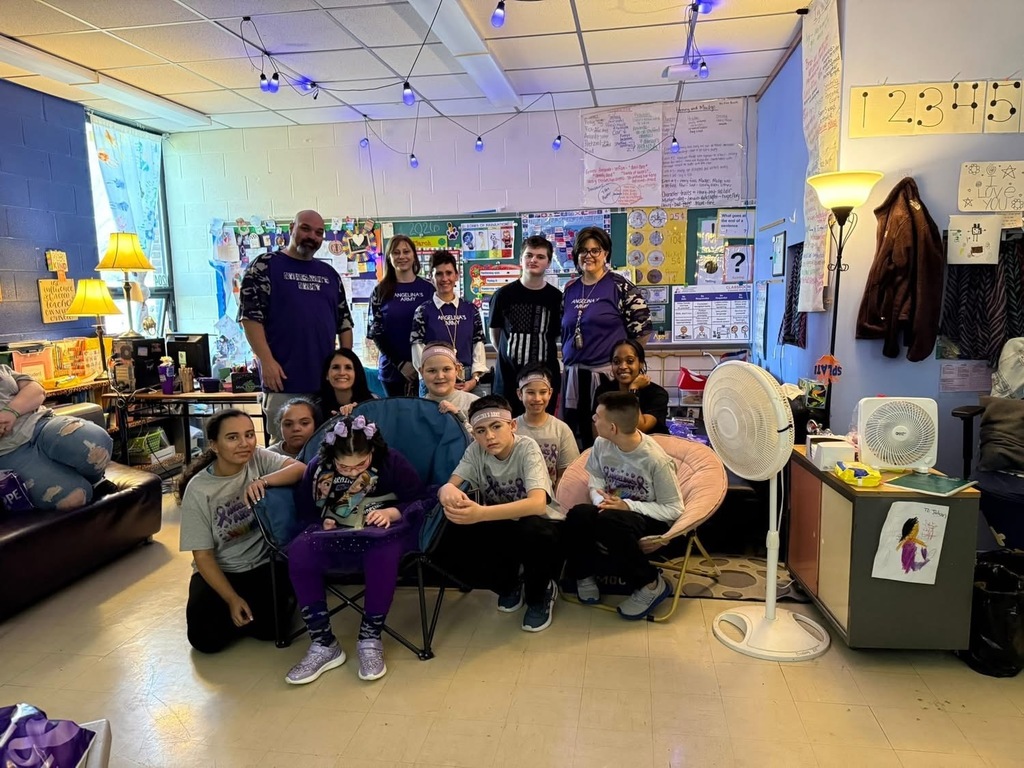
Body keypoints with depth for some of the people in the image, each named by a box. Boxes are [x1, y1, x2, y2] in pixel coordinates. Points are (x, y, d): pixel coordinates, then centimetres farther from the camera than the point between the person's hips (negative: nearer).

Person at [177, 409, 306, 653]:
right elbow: (203, 555, -12)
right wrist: (232, 599, -20)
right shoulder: (198, 490, -14)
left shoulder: (258, 458, -9)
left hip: (263, 564, 0)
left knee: (268, 628, -18)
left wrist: (263, 481, -42)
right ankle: (236, 605, 16)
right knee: (206, 638, -16)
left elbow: (301, 469, -26)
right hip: (220, 571, 0)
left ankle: (257, 601, 17)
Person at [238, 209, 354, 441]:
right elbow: (250, 315, -8)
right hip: (284, 380, -5)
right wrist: (267, 361, -16)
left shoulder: (329, 273, 16)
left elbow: (344, 321, 17)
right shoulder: (265, 266, -1)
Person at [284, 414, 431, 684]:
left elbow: (420, 500, -5)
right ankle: (323, 643, -19)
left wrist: (391, 512, -22)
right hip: (335, 536, 3)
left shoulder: (391, 461, -8)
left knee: (382, 553, -40)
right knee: (298, 552, -29)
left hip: (381, 533, -3)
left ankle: (370, 639, -19)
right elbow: (304, 509, 11)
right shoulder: (318, 467, 0)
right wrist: (322, 523, -10)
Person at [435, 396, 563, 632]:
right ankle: (509, 584, 8)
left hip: (536, 525, -4)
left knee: (535, 535, -39)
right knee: (446, 543, -20)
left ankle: (540, 594, -3)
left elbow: (538, 504, -38)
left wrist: (481, 513, -52)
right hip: (500, 528, 4)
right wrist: (447, 490, -43)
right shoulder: (476, 450, -9)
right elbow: (449, 485, -16)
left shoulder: (527, 449, -23)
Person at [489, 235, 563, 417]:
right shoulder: (504, 294, 0)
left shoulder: (557, 297, 0)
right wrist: (509, 356, 10)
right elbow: (494, 333, 10)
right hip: (508, 377, 0)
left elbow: (560, 335, 10)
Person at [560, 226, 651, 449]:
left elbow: (642, 327, -4)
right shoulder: (570, 289, 12)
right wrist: (568, 358, 14)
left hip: (607, 374, -5)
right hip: (573, 375, 5)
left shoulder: (619, 286, -5)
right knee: (574, 437, 9)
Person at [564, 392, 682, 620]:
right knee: (578, 515, -29)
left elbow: (674, 509, -16)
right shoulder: (601, 444, -8)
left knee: (609, 521, -38)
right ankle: (583, 574, -1)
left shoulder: (656, 460, -23)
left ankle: (652, 585, -16)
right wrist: (602, 501, -19)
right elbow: (595, 482, 5)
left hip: (651, 520, -4)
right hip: (615, 510, 5)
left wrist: (628, 506, -25)